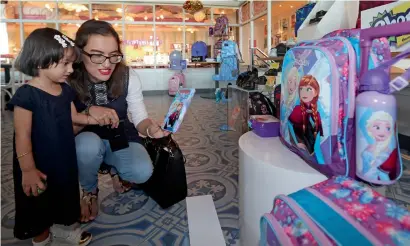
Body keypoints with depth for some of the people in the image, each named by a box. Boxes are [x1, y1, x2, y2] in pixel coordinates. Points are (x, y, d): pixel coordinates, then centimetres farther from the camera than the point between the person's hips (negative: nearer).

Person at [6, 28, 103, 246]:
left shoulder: (65, 90, -1)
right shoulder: (26, 95, -23)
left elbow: (73, 116, 10)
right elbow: (22, 136, -22)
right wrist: (28, 169, -24)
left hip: (64, 159, 7)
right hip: (40, 164, -6)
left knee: (65, 194, 24)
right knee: (39, 203, 16)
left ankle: (61, 227, 48)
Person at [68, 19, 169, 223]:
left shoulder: (127, 77, -18)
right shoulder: (68, 81, -22)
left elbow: (139, 118, -15)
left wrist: (151, 129, -39)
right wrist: (88, 113, -40)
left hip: (121, 137, 1)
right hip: (86, 143, -1)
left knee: (142, 172, -24)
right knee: (89, 143, -37)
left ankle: (115, 170, 16)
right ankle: (89, 190, 0)